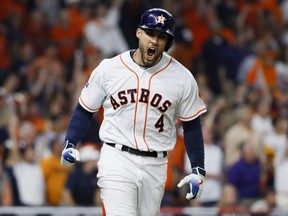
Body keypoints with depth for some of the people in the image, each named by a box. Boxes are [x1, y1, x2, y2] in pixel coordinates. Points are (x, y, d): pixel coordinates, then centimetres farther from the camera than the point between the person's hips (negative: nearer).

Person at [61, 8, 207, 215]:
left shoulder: (182, 78, -1)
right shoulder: (109, 69, -3)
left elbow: (192, 125, 8)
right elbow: (84, 110, 7)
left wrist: (198, 170, 2)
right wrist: (70, 144, -7)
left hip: (155, 167, 2)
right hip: (116, 159, -2)